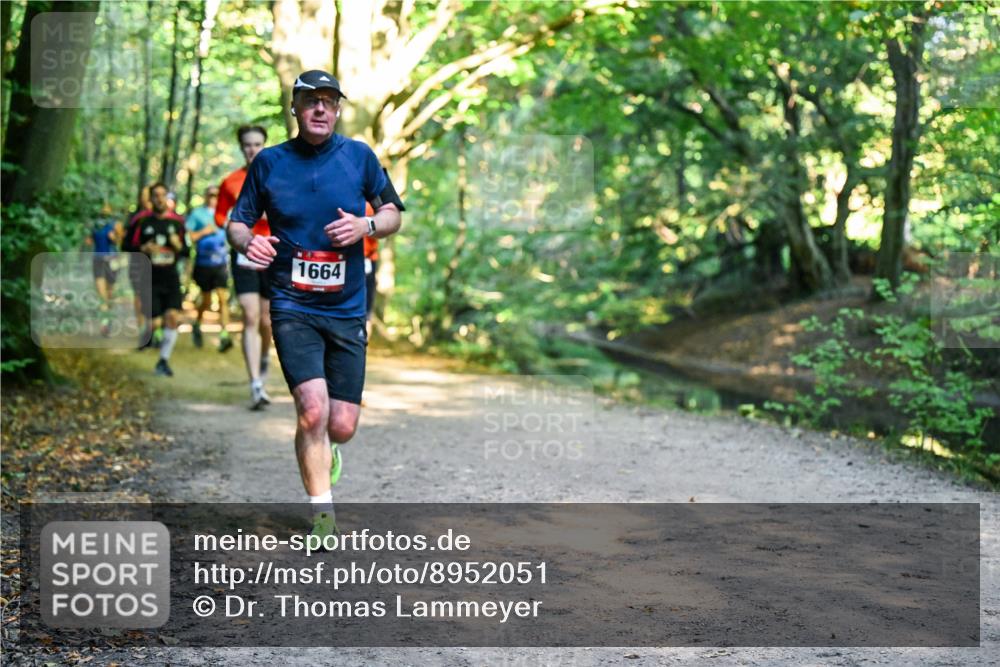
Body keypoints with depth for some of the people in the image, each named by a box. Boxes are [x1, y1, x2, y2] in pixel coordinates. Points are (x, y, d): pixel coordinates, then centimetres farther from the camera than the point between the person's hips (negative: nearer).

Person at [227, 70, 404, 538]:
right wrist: (247, 241, -15)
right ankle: (322, 515, -2)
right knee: (313, 411, -18)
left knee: (341, 426, 0)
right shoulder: (269, 161, 2)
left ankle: (322, 453, 39)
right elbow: (236, 223, 9)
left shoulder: (360, 156, 4)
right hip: (292, 306, -1)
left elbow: (393, 214, 12)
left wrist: (366, 226, -10)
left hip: (347, 310, 2)